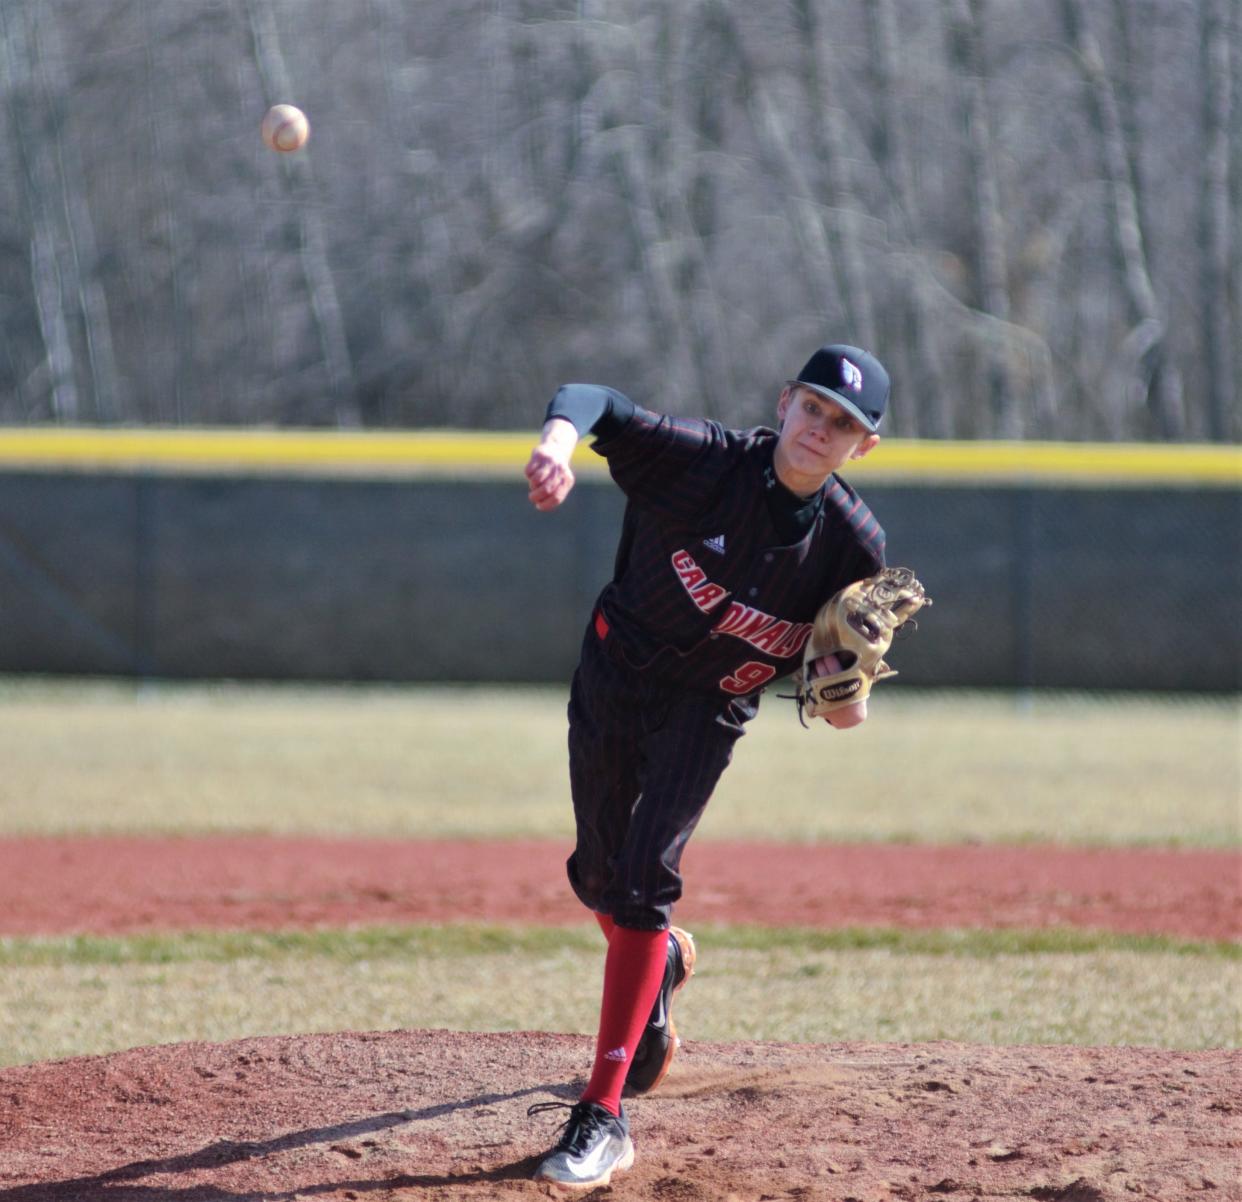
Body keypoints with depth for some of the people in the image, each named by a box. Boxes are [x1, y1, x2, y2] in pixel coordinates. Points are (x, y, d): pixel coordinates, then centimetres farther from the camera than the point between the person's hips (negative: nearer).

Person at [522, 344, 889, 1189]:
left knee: (644, 879, -16)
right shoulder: (701, 461, -21)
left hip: (710, 709, -1)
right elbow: (593, 402, -27)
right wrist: (558, 443, -50)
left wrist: (846, 697, -26)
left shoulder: (856, 546, -14)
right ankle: (662, 963, 53)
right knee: (598, 874, 15)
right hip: (615, 678, 1)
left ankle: (606, 1115, -16)